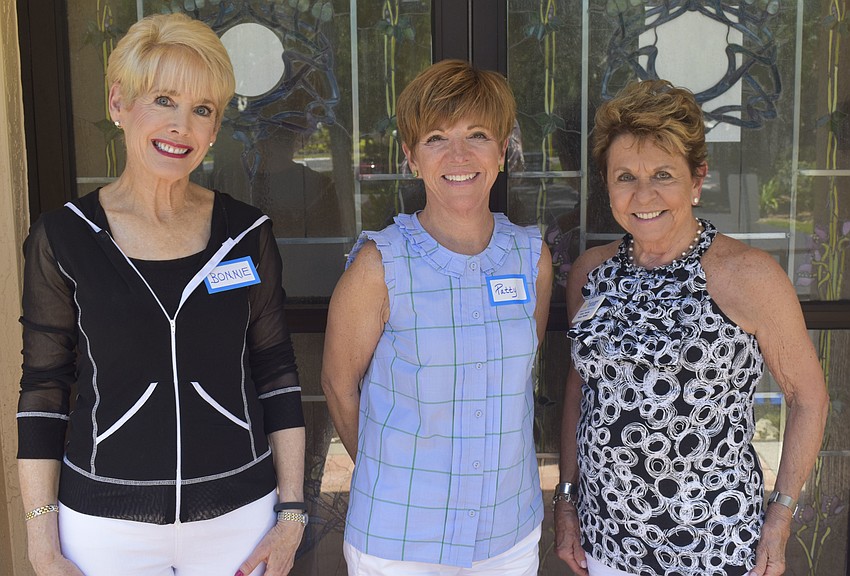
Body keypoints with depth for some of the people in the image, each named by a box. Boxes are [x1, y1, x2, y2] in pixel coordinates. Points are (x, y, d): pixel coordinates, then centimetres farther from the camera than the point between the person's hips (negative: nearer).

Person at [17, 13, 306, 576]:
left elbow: (277, 376, 2)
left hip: (240, 516, 1)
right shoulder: (62, 238, -5)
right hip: (105, 527, 0)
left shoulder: (247, 233, -3)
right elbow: (42, 394, -1)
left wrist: (293, 513, -1)